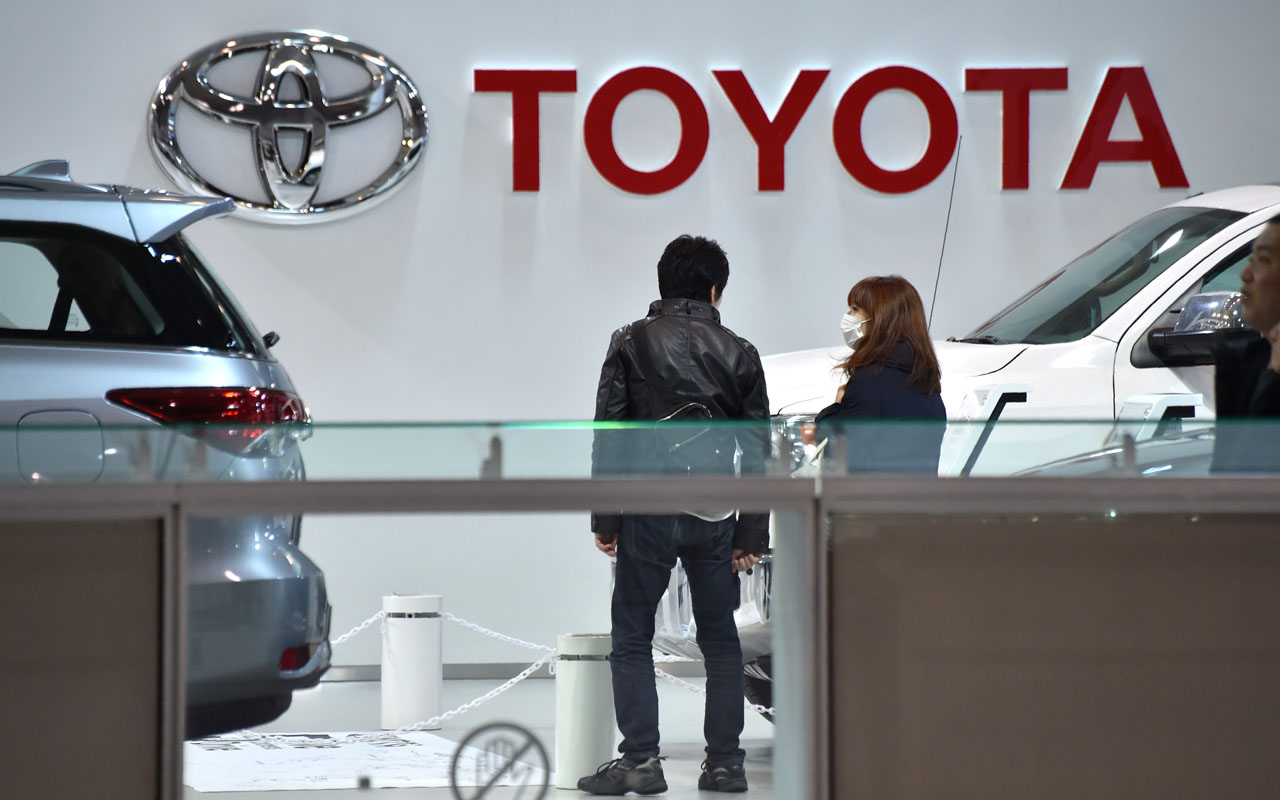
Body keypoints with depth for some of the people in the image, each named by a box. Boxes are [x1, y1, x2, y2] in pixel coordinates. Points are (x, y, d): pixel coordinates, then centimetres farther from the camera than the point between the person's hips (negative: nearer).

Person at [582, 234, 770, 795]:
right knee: (721, 641, 11)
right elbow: (756, 450, 6)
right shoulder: (738, 354, 7)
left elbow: (609, 436, -3)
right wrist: (751, 536, 8)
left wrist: (604, 519, 1)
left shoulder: (631, 343, 1)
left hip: (648, 512, -2)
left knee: (632, 639, 4)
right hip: (715, 516, 2)